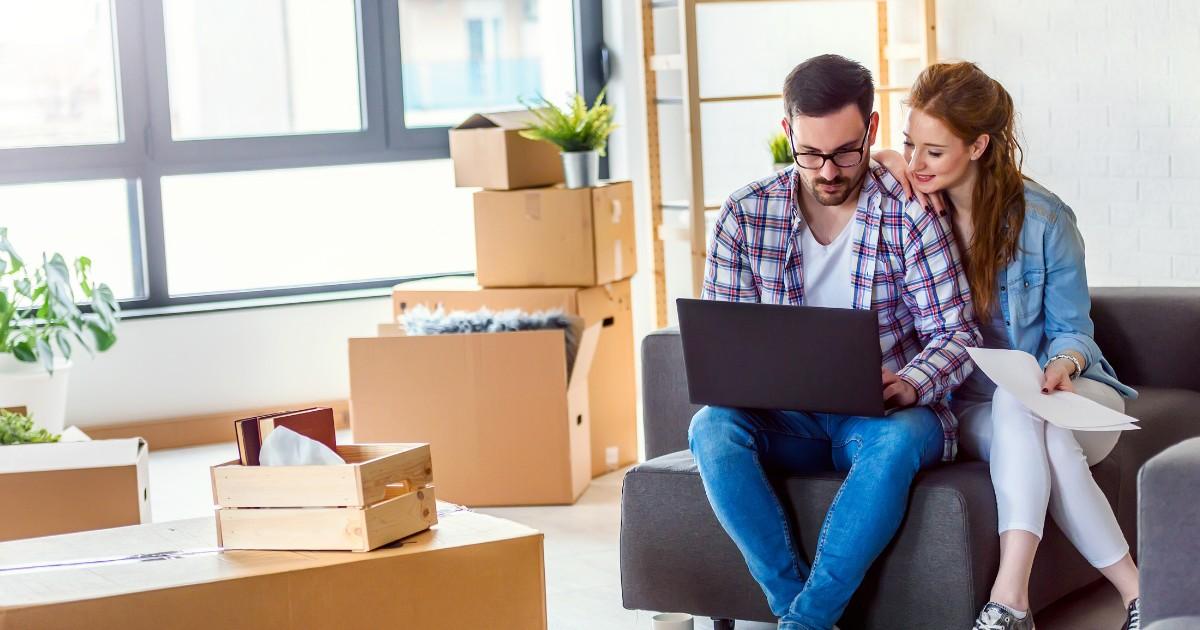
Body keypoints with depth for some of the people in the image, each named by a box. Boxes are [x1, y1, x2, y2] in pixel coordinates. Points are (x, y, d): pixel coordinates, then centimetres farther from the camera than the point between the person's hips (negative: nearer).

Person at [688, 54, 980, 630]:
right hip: (786, 419, 2)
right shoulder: (745, 215, 1)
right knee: (711, 428, -30)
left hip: (883, 415, -2)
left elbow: (956, 333, -6)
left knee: (896, 439, -38)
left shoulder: (911, 214, -5)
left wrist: (906, 385, -27)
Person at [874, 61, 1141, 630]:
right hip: (972, 409, 2)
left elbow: (1071, 330, -2)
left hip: (1073, 399, -2)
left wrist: (1063, 364, -25)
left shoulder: (1044, 219, -9)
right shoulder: (915, 205, -2)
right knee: (1046, 441, -35)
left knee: (1015, 403, -38)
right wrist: (883, 161, -13)